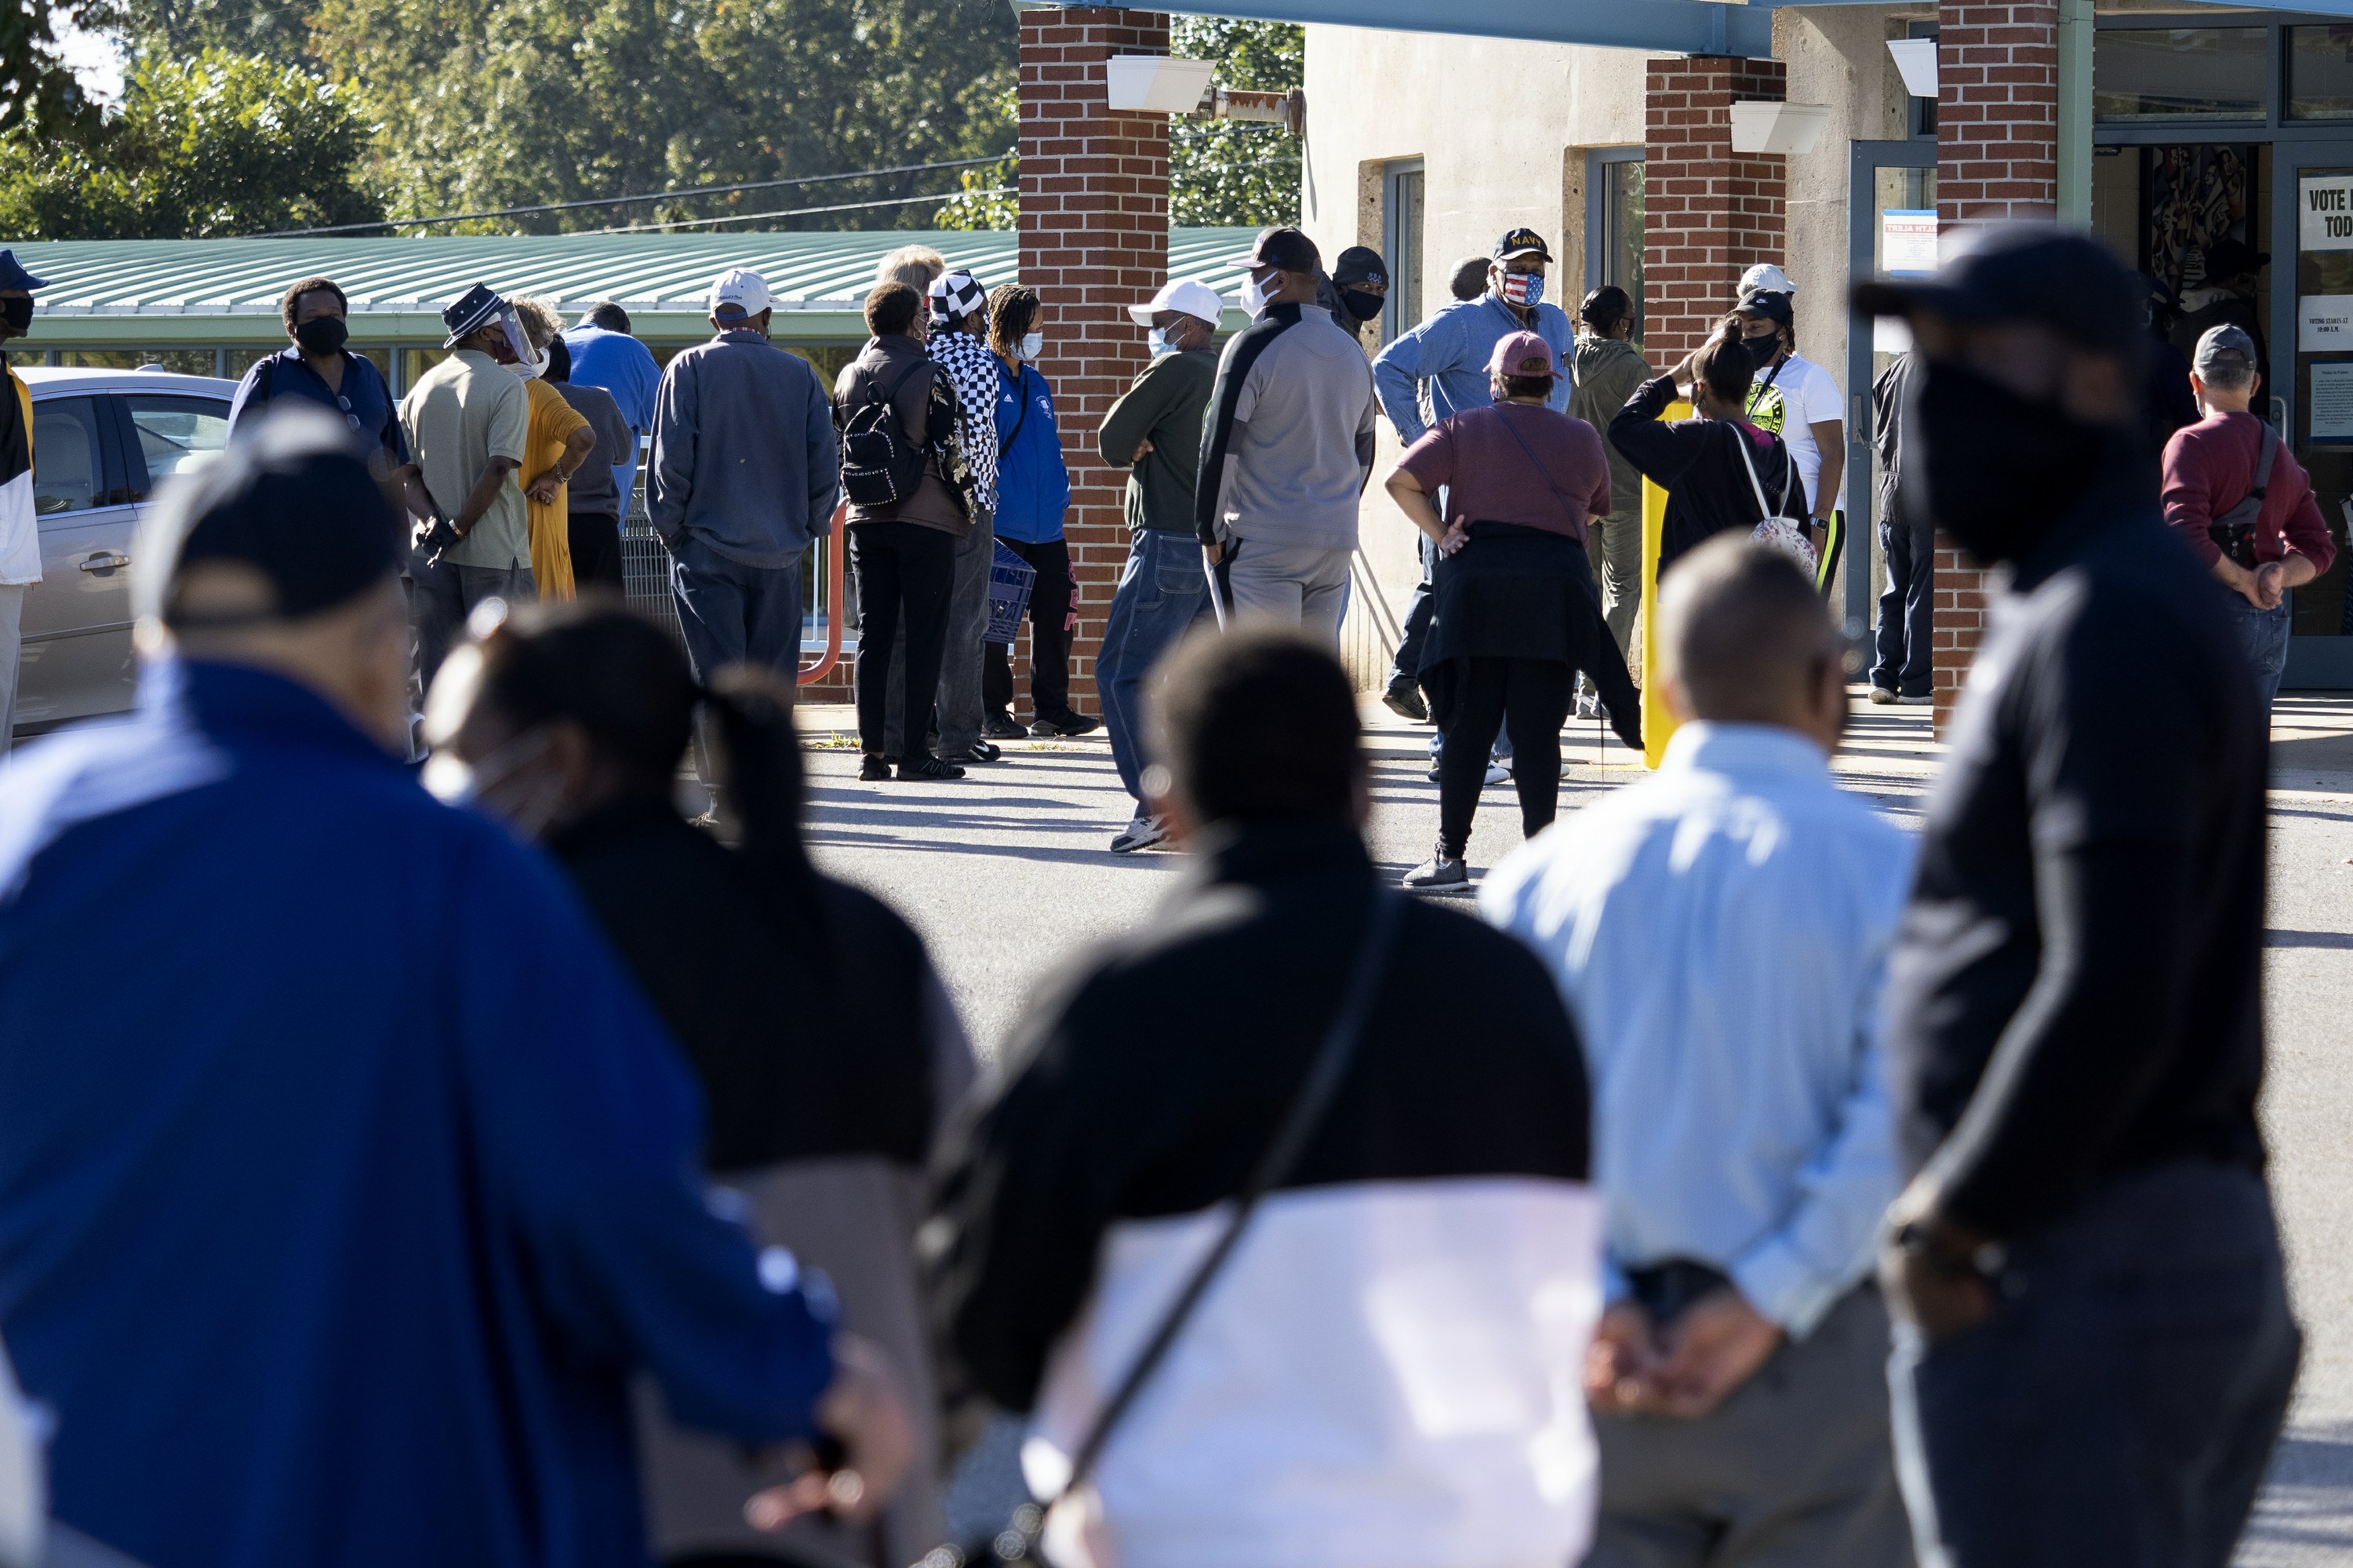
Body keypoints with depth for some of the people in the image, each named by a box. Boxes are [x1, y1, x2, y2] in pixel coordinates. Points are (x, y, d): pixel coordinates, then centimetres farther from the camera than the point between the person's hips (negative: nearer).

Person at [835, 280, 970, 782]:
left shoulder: (849, 377, 6)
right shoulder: (929, 376, -9)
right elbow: (951, 451, -9)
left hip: (867, 517, 5)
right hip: (926, 519, -5)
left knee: (872, 636, 8)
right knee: (925, 636, -1)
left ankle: (871, 751, 6)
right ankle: (915, 752, -3)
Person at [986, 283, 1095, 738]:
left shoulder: (1037, 384, 17)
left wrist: (1060, 496, 15)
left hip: (1044, 527, 7)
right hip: (999, 525, -7)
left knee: (1056, 614, 6)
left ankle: (1051, 709, 13)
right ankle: (993, 712, 5)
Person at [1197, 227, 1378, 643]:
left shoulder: (1254, 345, -9)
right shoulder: (1351, 351, 15)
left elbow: (1220, 447, -11)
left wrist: (1210, 532, -4)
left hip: (1262, 545, -7)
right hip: (1336, 545, 7)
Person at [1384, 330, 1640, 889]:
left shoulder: (1464, 428, 7)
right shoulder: (1581, 438, 11)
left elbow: (1401, 481, -2)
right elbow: (1596, 509, 24)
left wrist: (1441, 536, 1)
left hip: (1477, 580, 0)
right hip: (1557, 584, 0)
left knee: (1466, 725, 5)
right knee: (1537, 729, 1)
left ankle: (1451, 855, 4)